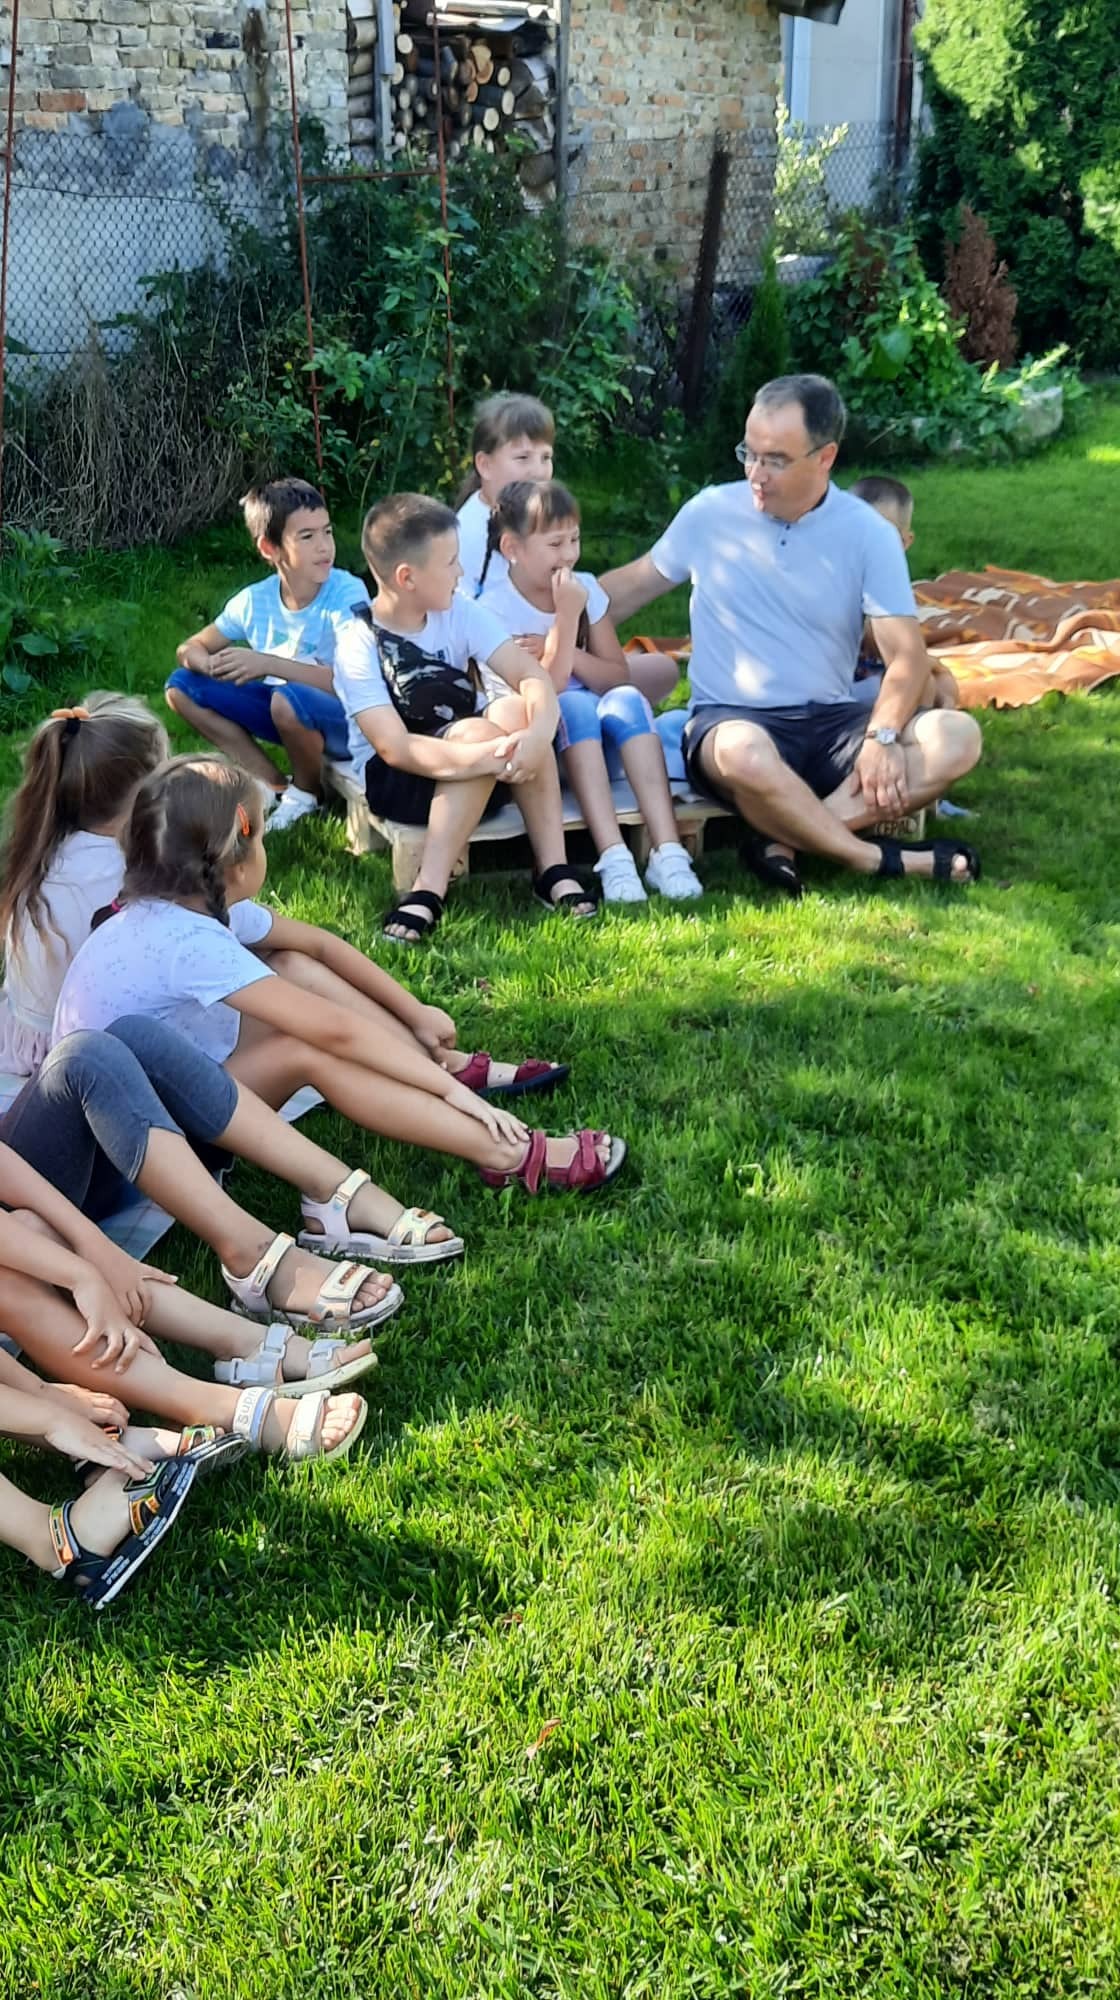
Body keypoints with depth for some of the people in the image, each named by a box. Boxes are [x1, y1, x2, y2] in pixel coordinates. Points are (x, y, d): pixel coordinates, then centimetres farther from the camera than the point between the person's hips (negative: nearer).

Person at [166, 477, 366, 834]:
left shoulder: (347, 594, -22)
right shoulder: (254, 600, -8)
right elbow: (189, 649, 2)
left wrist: (268, 663, -34)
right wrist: (211, 665, -24)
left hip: (347, 723, -6)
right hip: (286, 712, 6)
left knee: (289, 698, -37)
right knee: (182, 687, -4)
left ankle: (306, 792, -5)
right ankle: (273, 787, 0)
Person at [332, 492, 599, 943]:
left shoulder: (460, 612, -5)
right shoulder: (357, 643, -17)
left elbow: (531, 675, -17)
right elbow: (394, 747, -27)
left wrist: (538, 734, -40)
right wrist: (486, 755, -41)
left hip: (474, 770, 4)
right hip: (393, 780, -4)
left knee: (515, 711, -27)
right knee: (480, 732, -32)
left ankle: (552, 869, -25)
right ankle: (429, 892, -33)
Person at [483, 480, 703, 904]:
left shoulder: (584, 588, 2)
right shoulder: (496, 610, -12)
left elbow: (618, 677, -1)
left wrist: (564, 655, -17)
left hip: (597, 746, 4)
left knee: (627, 700, -26)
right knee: (573, 705, -33)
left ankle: (667, 852, -37)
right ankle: (614, 858, -43)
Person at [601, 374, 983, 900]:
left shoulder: (868, 534, 1)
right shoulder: (710, 512, 3)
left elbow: (907, 654, -6)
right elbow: (633, 585, 18)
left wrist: (882, 737, -24)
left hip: (832, 723, 3)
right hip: (732, 719, -2)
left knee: (957, 737, -24)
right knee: (744, 753, -41)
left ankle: (785, 839, -30)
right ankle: (876, 860, -24)